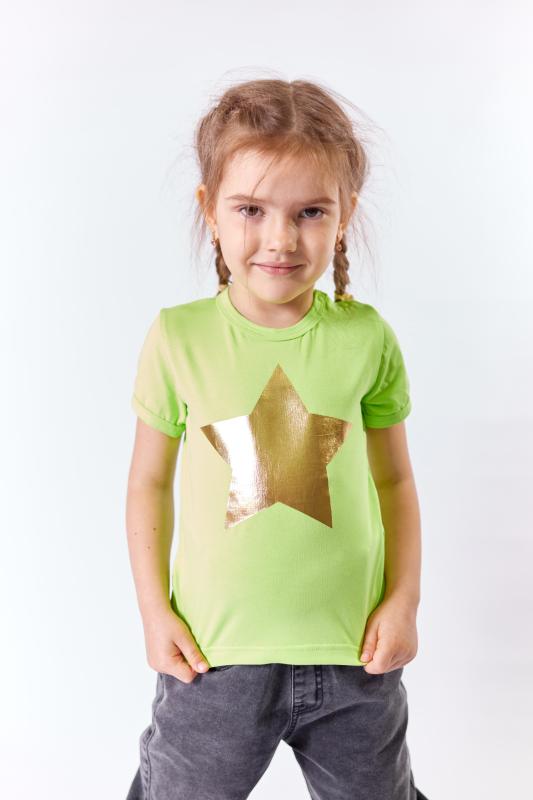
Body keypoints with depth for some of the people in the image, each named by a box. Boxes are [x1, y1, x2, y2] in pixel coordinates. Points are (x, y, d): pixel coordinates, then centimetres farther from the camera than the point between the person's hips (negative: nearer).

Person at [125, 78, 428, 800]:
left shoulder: (366, 337, -5)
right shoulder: (178, 337, -8)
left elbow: (394, 478, 4)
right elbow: (149, 481, 1)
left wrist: (404, 600, -1)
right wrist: (154, 610, -2)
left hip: (353, 653, 1)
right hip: (213, 652, 0)